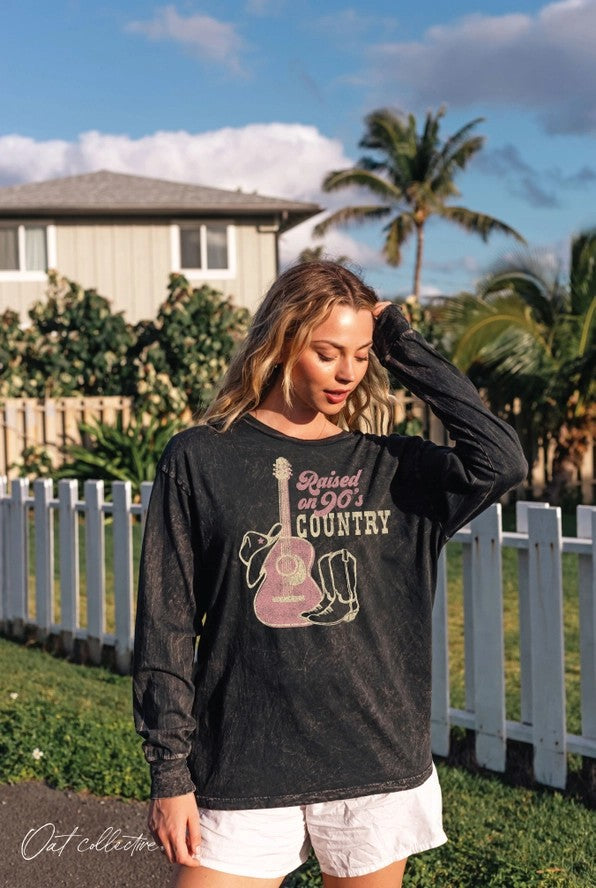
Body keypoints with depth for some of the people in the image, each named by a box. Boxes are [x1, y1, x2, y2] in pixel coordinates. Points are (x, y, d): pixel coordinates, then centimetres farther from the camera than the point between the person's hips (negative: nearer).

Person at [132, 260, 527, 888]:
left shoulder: (390, 467, 5)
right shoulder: (198, 461, -1)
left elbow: (501, 463, -14)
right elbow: (166, 626, 0)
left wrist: (401, 344, -7)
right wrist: (170, 774, -3)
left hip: (380, 771, 2)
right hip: (243, 777, -1)